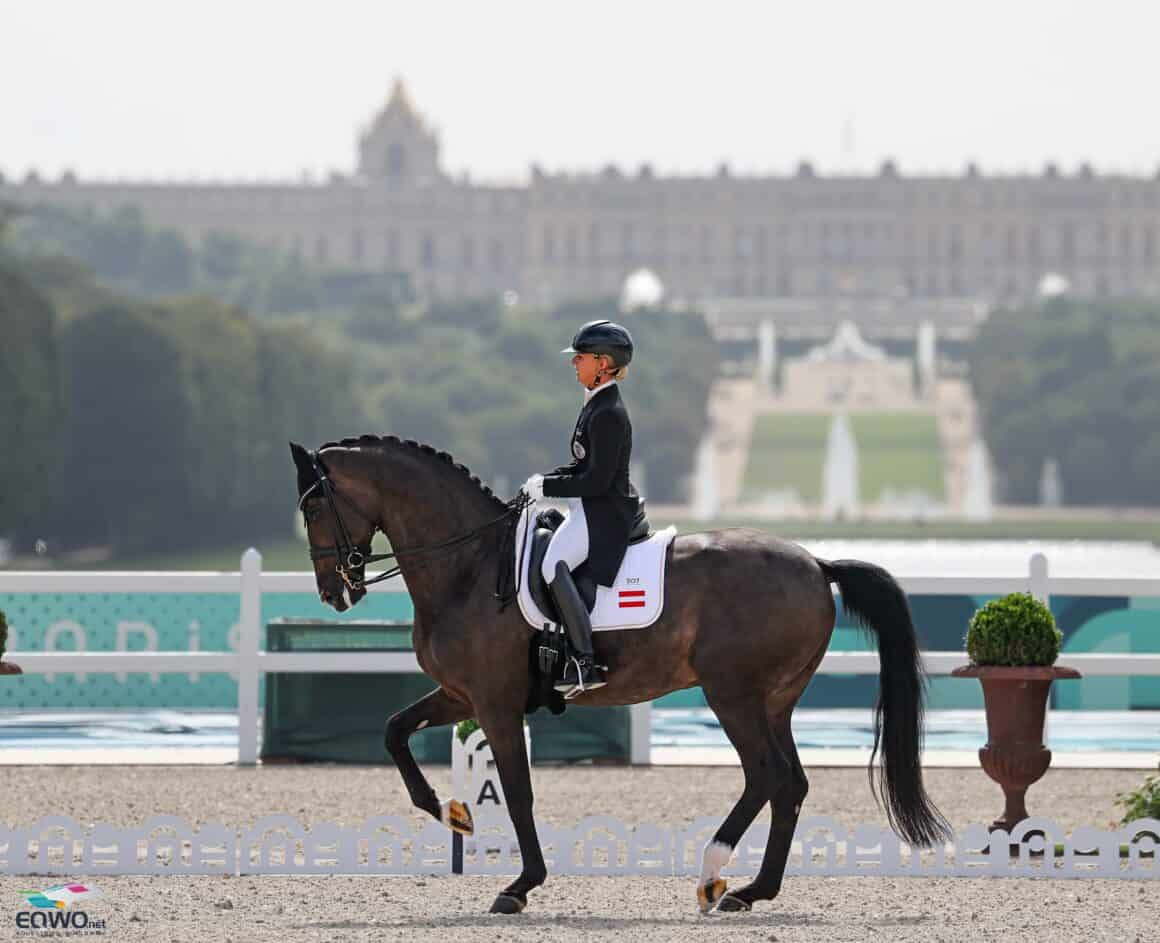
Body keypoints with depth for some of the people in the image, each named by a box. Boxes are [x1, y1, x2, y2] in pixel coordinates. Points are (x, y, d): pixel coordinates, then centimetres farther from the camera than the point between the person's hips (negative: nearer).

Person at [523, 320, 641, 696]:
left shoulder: (608, 414, -18)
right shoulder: (597, 404, 14)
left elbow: (597, 480, -21)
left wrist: (546, 487, -15)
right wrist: (546, 479, 9)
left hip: (605, 512, -11)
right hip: (591, 510, 11)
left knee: (553, 566, -29)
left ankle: (585, 663, -32)